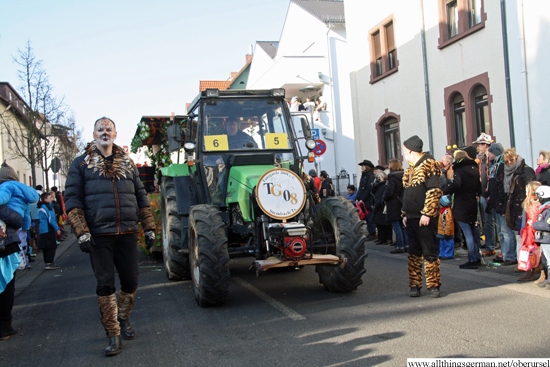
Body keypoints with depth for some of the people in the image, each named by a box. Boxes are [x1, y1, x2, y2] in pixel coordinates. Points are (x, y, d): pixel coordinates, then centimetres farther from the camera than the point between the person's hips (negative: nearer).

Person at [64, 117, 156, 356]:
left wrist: (149, 228, 10)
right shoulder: (81, 164, 5)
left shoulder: (127, 163, 15)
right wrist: (82, 232, -12)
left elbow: (141, 197, 17)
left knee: (130, 281, 7)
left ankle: (123, 319, 32)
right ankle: (113, 335, 9)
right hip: (99, 236, -3)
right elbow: (72, 199, -1)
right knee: (105, 285, -1)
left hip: (127, 233, 3)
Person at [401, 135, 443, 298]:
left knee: (430, 252, -1)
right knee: (414, 253, 9)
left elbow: (435, 191, -15)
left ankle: (433, 285, 8)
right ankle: (415, 285, 15)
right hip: (412, 218, 8)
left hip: (425, 218, -8)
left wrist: (427, 213, -18)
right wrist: (405, 214, 18)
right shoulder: (410, 169, 19)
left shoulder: (429, 165, -8)